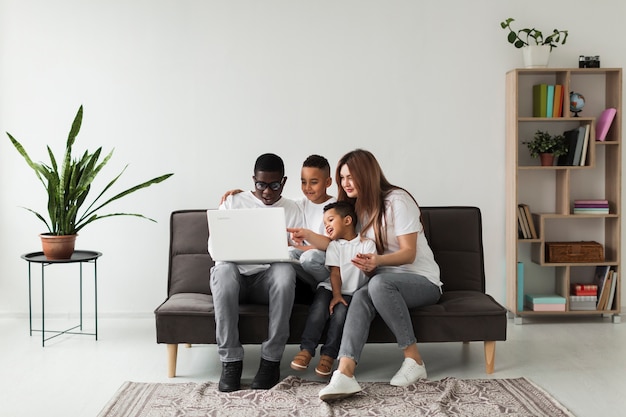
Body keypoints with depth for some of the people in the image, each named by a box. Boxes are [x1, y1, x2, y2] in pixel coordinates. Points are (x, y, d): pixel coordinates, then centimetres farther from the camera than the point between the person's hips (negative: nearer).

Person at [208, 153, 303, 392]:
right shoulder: (233, 202, 11)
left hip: (269, 278, 0)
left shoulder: (292, 210, 13)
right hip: (235, 276, 0)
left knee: (285, 271, -36)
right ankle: (231, 361, -31)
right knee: (224, 270, -37)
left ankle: (271, 359, -28)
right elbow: (213, 244, 6)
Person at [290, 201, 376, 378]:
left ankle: (328, 355, -21)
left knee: (341, 312, -29)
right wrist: (336, 295, -15)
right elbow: (335, 272, -1)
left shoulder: (367, 244, 3)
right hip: (330, 288, 2)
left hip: (352, 292, -2)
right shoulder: (334, 245, 11)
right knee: (319, 308, -26)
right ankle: (306, 350, -23)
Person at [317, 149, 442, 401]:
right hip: (384, 280, 5)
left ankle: (413, 359, -24)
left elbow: (409, 253, -16)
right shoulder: (359, 206, 13)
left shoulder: (397, 200, -10)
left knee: (379, 283, -38)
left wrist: (378, 261, -35)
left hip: (422, 280, -5)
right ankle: (344, 374, -49)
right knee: (361, 296, -31)